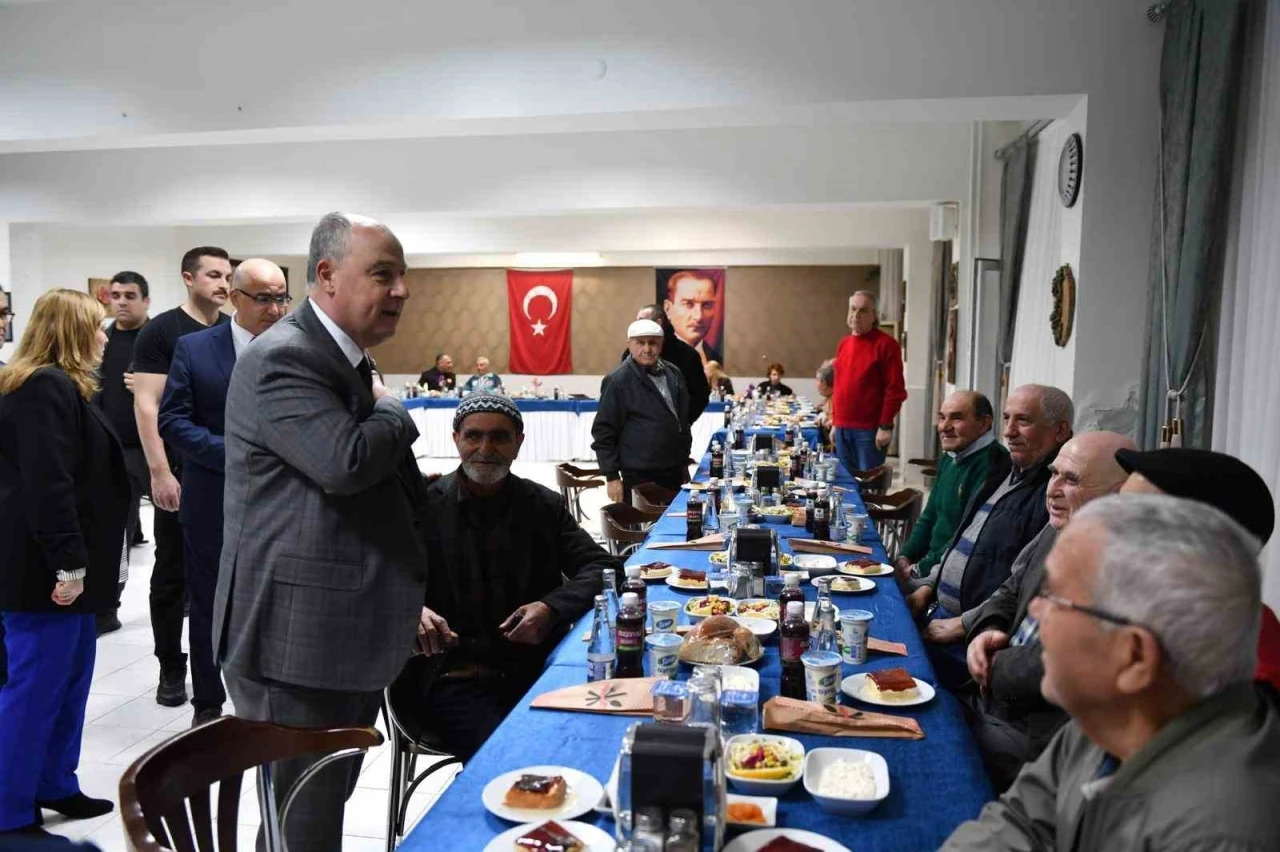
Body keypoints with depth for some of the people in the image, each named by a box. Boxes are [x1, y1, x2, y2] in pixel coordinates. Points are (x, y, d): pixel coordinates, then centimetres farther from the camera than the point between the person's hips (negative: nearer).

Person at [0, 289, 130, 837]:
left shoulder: (55, 386, 18)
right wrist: (68, 563, -23)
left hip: (59, 563, 11)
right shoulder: (48, 388, -16)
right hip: (45, 567, -11)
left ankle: (55, 786, 28)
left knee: (69, 679, 17)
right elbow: (47, 485, -24)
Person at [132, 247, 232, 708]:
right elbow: (146, 405, -10)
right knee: (173, 573, 6)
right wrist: (159, 472, -16)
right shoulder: (160, 331, -5)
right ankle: (171, 668, 18)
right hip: (180, 474, -4)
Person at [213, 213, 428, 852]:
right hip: (298, 640, -9)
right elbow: (348, 461, -31)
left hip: (347, 633, 10)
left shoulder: (349, 359, 15)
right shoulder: (282, 359, -17)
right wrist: (390, 408, -11)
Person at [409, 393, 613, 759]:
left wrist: (552, 608, -11)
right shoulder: (425, 506, 3)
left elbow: (603, 569, 7)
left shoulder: (544, 505, 10)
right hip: (455, 675, -2)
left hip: (538, 668, 3)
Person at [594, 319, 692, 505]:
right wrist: (612, 476, -12)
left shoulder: (672, 373, 9)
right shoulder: (618, 380, -10)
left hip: (673, 471, 7)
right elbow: (603, 431, -10)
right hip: (639, 476, -6)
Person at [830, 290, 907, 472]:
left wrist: (886, 426, -15)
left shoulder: (885, 344, -7)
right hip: (842, 428, 7)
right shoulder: (843, 344, 14)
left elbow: (895, 389, -11)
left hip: (870, 429, -7)